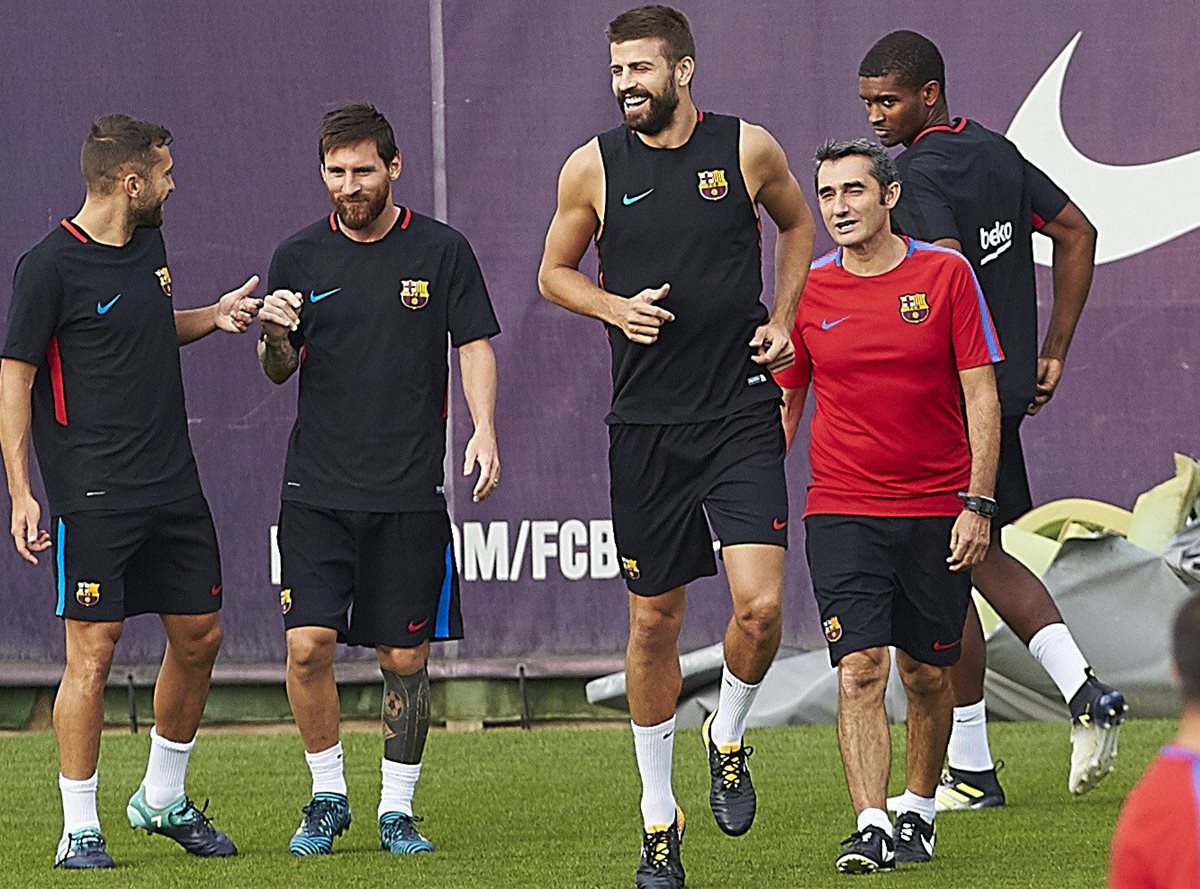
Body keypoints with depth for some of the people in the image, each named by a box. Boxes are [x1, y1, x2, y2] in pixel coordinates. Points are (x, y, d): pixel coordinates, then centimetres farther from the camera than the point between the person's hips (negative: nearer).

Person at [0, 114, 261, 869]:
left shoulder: (148, 245, 11)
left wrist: (213, 318, 10)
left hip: (174, 487, 8)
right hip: (92, 495, -8)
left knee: (199, 636, 10)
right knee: (93, 651, -7)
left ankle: (164, 798, 27)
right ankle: (80, 829, 0)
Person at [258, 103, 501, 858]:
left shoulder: (441, 251, 2)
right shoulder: (299, 257, 6)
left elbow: (475, 344, 4)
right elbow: (279, 371, 12)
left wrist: (484, 430, -12)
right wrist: (276, 336, -11)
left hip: (411, 493, -1)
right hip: (318, 487, 1)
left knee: (406, 657, 1)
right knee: (308, 645, -10)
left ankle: (398, 809, 15)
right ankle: (328, 796, 8)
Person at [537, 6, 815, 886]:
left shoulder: (748, 149, -1)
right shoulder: (593, 167, 0)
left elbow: (796, 222, 19)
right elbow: (555, 271, 13)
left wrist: (781, 319, 6)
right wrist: (616, 308, -7)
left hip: (742, 414, -1)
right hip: (646, 424, 1)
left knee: (760, 603, -16)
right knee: (654, 622, 5)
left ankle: (728, 740, 15)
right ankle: (659, 817, 19)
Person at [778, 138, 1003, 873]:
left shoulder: (946, 274, -3)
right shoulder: (808, 291, 2)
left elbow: (981, 396, -1)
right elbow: (784, 403, 12)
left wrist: (978, 504, -8)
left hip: (937, 510, 0)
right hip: (842, 511, 0)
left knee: (927, 674, 9)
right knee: (859, 669, -13)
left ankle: (919, 811, 28)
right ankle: (870, 830, -18)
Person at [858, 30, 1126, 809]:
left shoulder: (922, 174, -16)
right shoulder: (996, 152, 10)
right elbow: (1079, 234, 17)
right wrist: (1053, 353, 18)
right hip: (1008, 386, 9)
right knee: (984, 558, 21)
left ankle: (972, 773, 7)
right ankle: (1085, 692, 5)